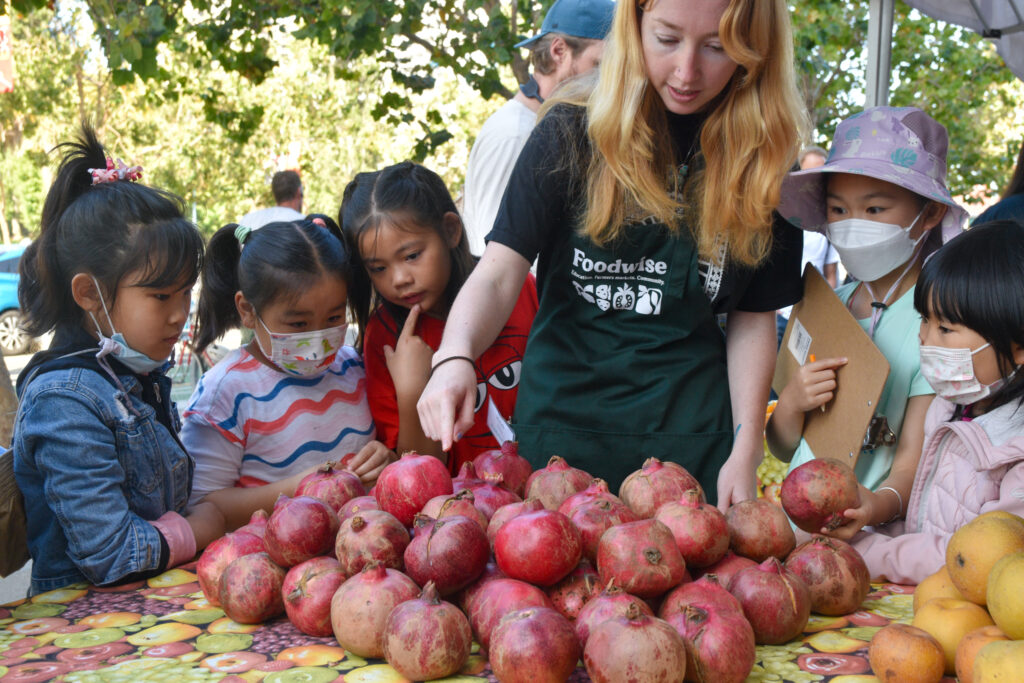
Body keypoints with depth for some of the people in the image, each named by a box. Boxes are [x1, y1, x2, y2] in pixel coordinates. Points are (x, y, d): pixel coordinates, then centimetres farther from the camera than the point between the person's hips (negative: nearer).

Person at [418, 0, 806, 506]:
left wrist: (745, 451, -4)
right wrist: (454, 358, -33)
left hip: (693, 430, 1)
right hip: (562, 418, -1)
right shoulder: (575, 129, -7)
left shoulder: (763, 157, -2)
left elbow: (754, 317, 2)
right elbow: (500, 270, -14)